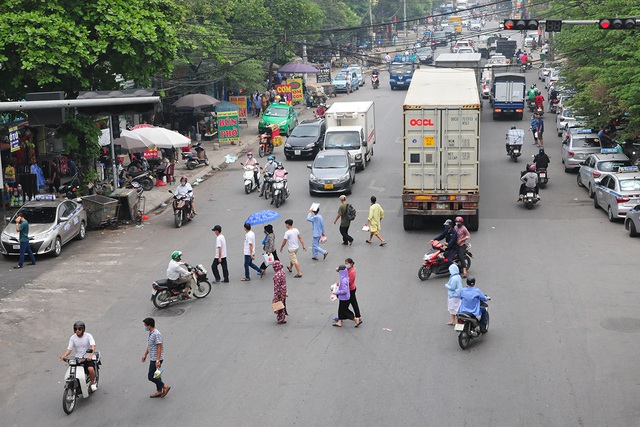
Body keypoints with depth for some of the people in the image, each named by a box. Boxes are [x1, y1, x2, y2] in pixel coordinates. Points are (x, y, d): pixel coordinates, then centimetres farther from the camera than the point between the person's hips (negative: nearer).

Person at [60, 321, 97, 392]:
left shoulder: (88, 336, -7)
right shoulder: (73, 338, 3)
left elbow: (93, 346, -21)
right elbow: (69, 349, -2)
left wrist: (91, 355, -40)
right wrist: (64, 356, -23)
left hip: (88, 357, -3)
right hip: (77, 358, 3)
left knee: (90, 369, -29)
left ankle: (92, 383, -1)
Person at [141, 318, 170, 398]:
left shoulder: (156, 334, -23)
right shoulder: (151, 333, 9)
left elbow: (159, 348, -24)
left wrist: (158, 360, -26)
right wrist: (145, 354, 26)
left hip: (156, 359, -10)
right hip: (153, 358, 10)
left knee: (150, 376, -5)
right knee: (156, 376, 16)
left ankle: (165, 387, 2)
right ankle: (159, 391, 25)